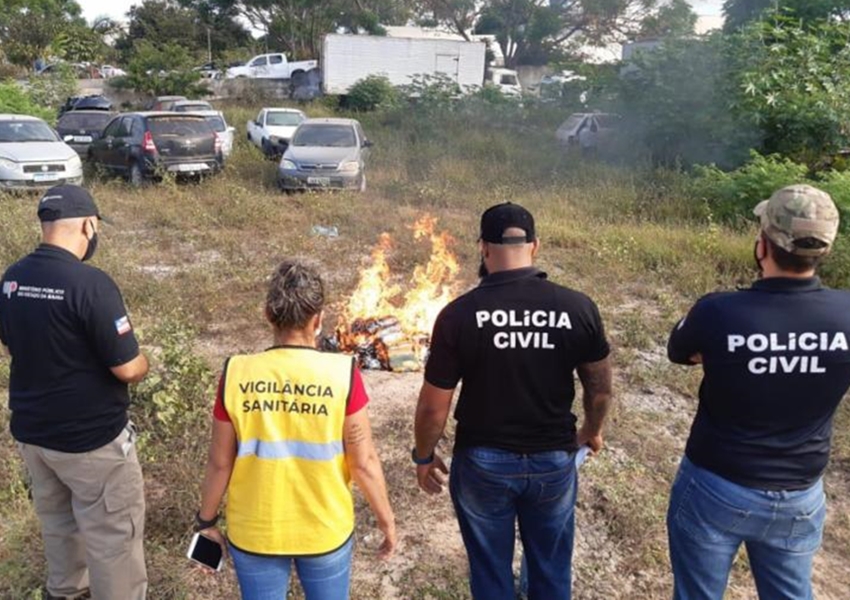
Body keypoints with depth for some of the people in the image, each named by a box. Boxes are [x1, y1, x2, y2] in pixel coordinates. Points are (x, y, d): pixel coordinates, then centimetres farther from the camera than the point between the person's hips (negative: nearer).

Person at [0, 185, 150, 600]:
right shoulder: (90, 283, -26)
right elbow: (128, 369, -23)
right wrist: (142, 362, -2)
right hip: (90, 437, -8)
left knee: (56, 517, 28)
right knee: (112, 533, 9)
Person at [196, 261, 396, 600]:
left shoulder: (237, 375, -15)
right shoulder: (342, 375, -19)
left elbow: (220, 464, -6)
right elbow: (363, 462, -12)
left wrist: (207, 520, 11)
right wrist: (386, 518, 3)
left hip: (254, 533, 1)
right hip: (325, 531, -1)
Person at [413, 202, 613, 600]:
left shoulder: (459, 314, -19)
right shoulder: (578, 307, -13)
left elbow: (433, 406, -12)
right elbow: (600, 388, 0)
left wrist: (424, 457, 6)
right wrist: (593, 430, 21)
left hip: (483, 462, -1)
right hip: (554, 459, 2)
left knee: (490, 568, 20)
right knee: (551, 566, 24)